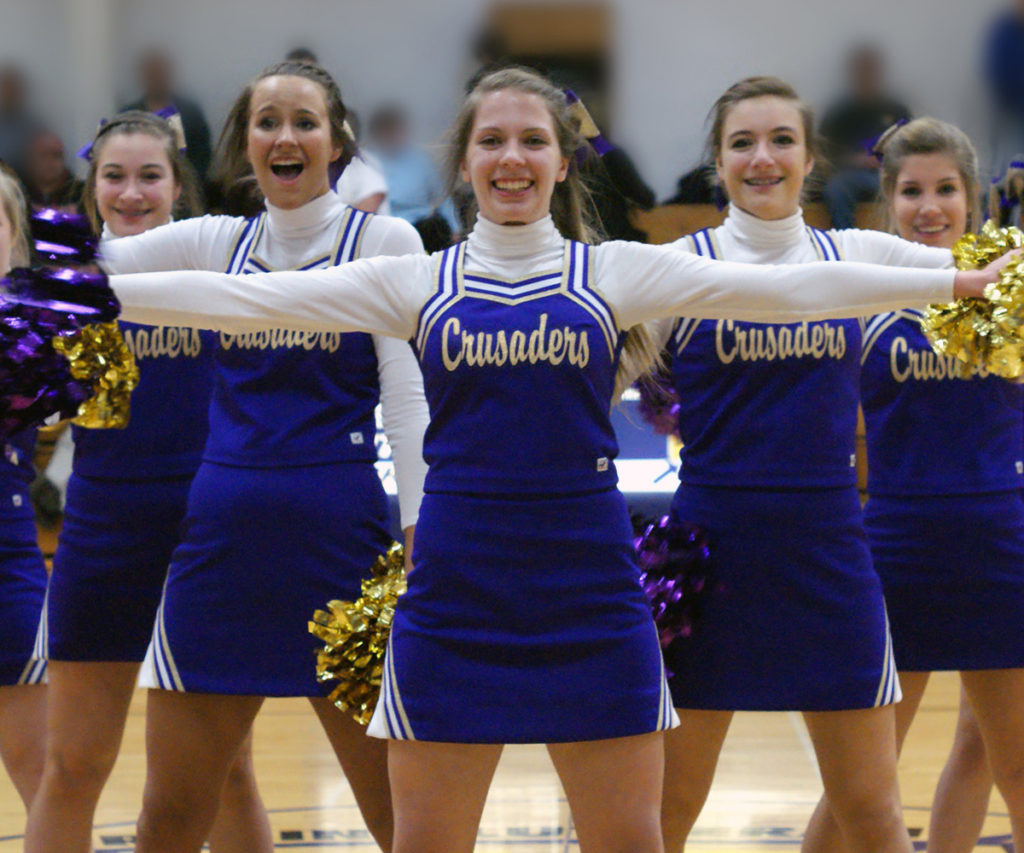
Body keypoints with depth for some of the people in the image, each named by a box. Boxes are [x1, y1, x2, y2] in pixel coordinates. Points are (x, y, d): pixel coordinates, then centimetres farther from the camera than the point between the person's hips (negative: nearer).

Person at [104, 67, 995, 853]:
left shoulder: (617, 272, 4)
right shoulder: (418, 282, 6)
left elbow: (787, 288, -2)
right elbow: (246, 299, 2)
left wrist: (957, 281, -8)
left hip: (589, 589, 0)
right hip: (455, 589, 0)